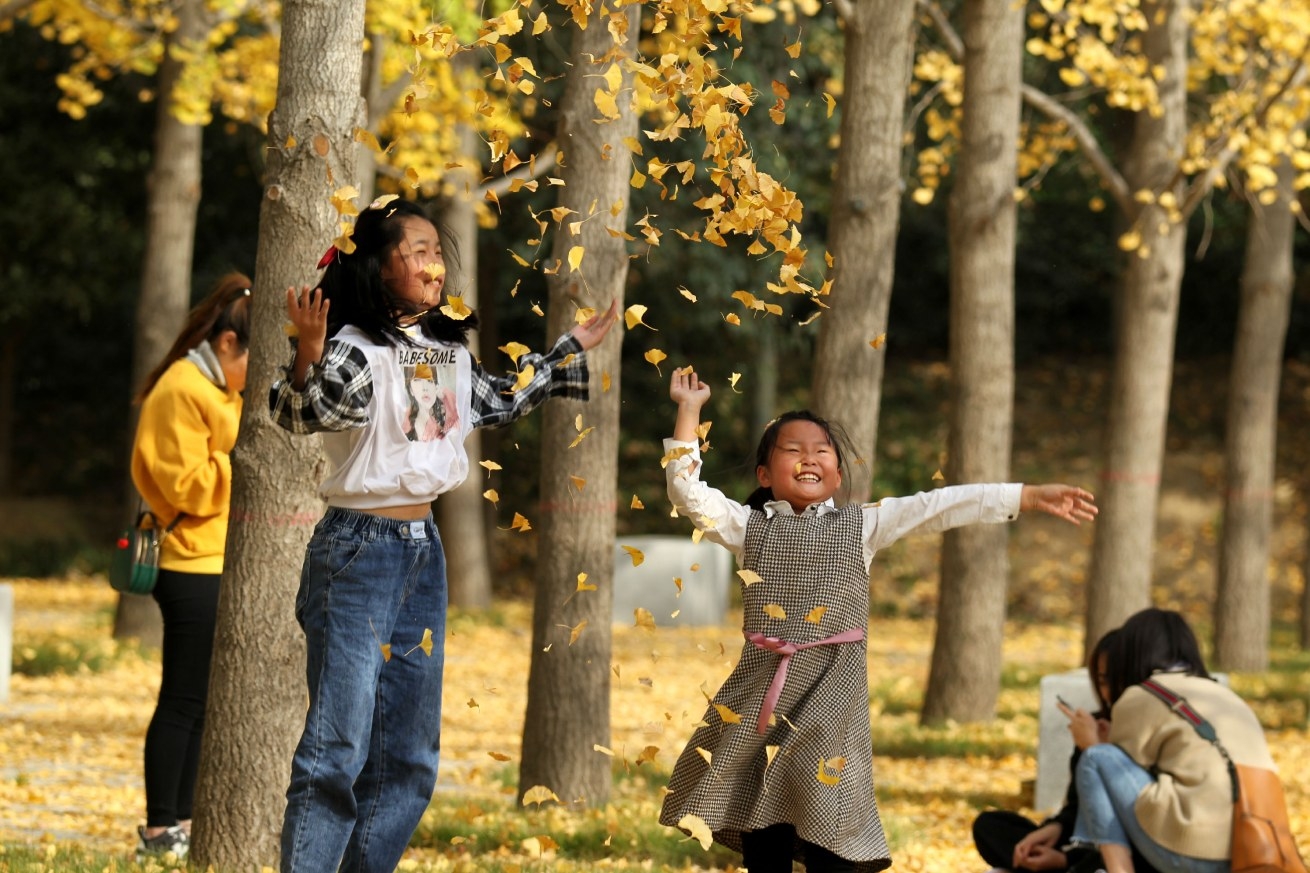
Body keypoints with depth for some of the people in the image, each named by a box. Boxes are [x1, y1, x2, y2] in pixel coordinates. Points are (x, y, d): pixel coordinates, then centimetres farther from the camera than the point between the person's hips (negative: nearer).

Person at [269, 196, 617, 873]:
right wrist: (310, 351, -49)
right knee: (339, 747, -10)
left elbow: (497, 402, 29)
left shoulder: (449, 347, 10)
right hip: (358, 550, -8)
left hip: (423, 550, 8)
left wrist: (570, 351, 33)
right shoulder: (356, 347, -15)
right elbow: (307, 413, -31)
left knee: (410, 755, 10)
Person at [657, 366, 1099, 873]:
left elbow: (939, 507, -1)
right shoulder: (749, 526, 9)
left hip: (830, 695, -2)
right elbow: (688, 492, 2)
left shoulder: (861, 525, 7)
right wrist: (689, 410, -3)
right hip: (761, 691, 2)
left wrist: (1028, 497, -5)